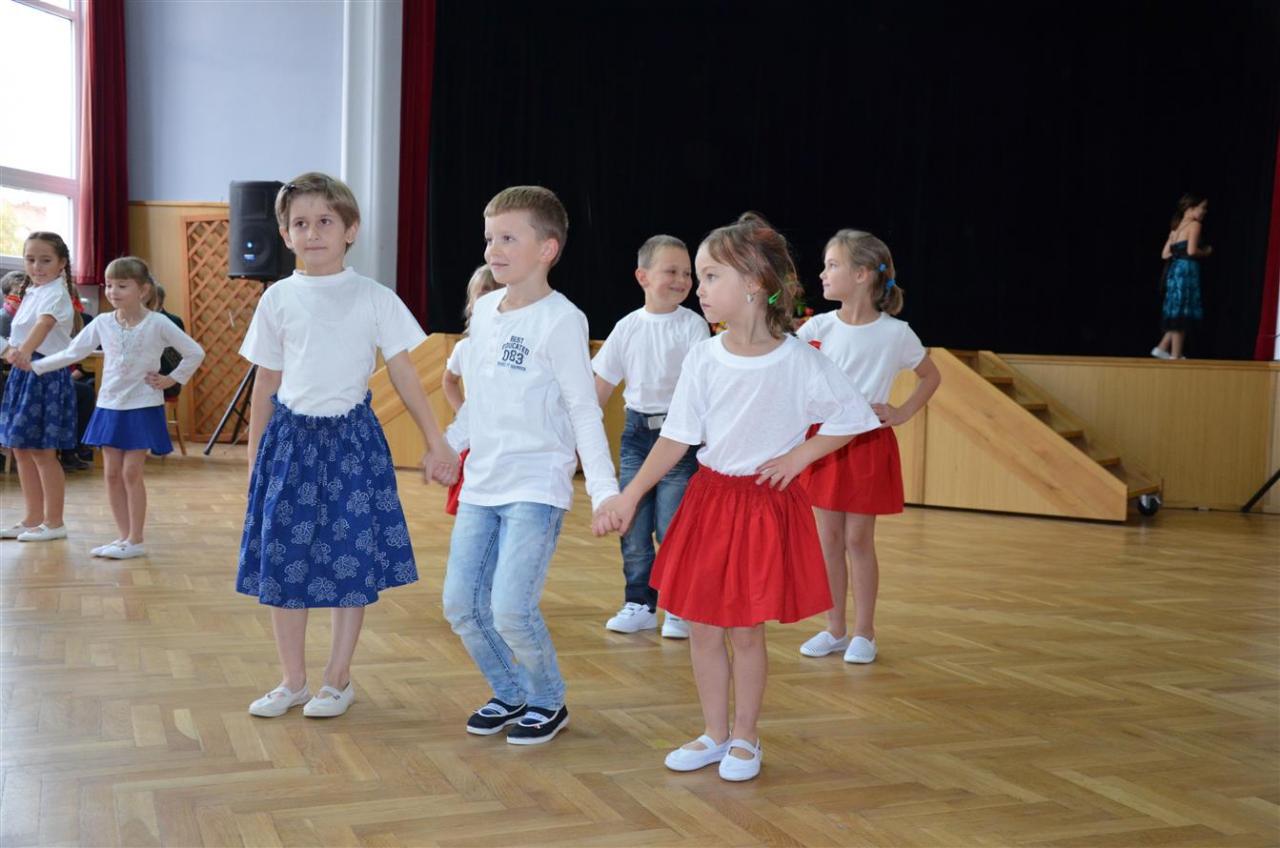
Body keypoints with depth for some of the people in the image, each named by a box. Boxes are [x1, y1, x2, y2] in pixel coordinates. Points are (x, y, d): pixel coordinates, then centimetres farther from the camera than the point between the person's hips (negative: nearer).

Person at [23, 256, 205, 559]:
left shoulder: (157, 323, -9)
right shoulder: (102, 323, 3)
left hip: (142, 406, -5)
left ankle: (136, 540, 3)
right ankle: (123, 536, 15)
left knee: (131, 472, -5)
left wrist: (171, 379, -6)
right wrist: (35, 366, 5)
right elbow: (72, 352, 8)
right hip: (109, 405, 5)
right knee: (112, 472, 6)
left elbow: (195, 353, -4)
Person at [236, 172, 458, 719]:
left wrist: (435, 442, -1)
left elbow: (403, 374, 1)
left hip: (351, 437, -2)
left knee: (352, 563, 3)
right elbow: (266, 382, 8)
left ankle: (338, 680, 19)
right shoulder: (278, 299, 3)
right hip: (291, 437, 2)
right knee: (284, 561, 6)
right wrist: (255, 454, 9)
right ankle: (293, 680, 21)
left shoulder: (374, 299, -2)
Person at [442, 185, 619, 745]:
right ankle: (509, 694, 29)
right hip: (481, 484, 7)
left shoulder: (560, 320, -12)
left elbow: (584, 410, -13)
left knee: (510, 607, -13)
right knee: (461, 603, 7)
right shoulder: (483, 310, 8)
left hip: (537, 486, -7)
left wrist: (603, 488, -19)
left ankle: (549, 702, 14)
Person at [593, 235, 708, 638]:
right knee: (632, 528, 8)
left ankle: (678, 609, 13)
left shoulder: (693, 325, -4)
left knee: (672, 528, -3)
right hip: (636, 430, 4)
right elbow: (602, 383, 11)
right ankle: (638, 605, 22)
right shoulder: (628, 326, 5)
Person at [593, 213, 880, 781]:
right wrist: (630, 495, -5)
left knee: (746, 630, 4)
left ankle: (745, 739, 23)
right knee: (702, 627, 9)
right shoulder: (703, 358, -3)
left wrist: (800, 455, -9)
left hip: (767, 502, -3)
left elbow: (854, 416, -1)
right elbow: (677, 437, 0)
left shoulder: (798, 361, -11)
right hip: (708, 497, 4)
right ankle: (714, 734, 26)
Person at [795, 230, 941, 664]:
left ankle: (863, 633, 16)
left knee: (858, 539, 3)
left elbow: (931, 376, 9)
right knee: (828, 539, 7)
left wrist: (903, 413, -2)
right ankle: (835, 630, 19)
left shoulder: (896, 333, -6)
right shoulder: (820, 326, -1)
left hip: (868, 443, -3)